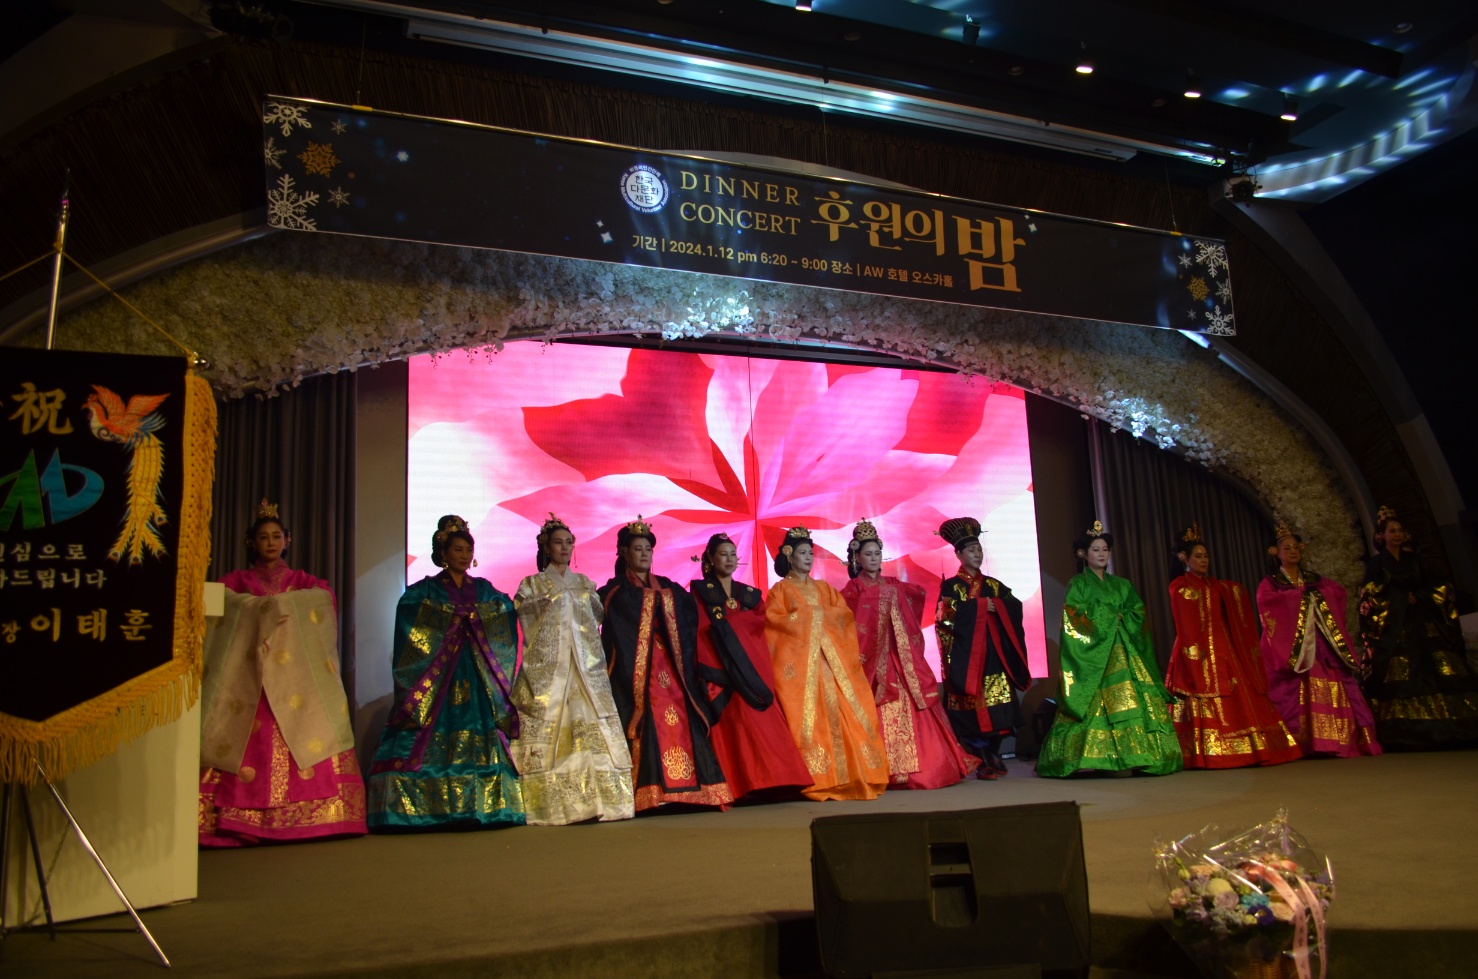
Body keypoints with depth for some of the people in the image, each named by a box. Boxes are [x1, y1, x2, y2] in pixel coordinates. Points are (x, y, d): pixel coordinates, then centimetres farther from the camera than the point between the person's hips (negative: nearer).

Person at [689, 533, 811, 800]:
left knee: (764, 720, -7)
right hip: (724, 667, -4)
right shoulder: (700, 591, 7)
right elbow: (704, 630, -5)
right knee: (738, 719, -16)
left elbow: (764, 627, 12)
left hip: (753, 665, 4)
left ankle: (772, 779, -5)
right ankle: (748, 783, -16)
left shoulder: (750, 594, 20)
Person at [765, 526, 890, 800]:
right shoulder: (780, 589, 7)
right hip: (798, 660, -4)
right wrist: (803, 618, -10)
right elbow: (774, 622, -6)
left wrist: (821, 616, -2)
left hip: (830, 659, 5)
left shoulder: (824, 588, 21)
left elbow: (845, 616, 11)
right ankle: (816, 779, -9)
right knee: (807, 715, -10)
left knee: (841, 712, -4)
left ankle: (846, 775, -1)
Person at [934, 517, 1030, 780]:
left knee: (997, 708, 0)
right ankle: (983, 761, -1)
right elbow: (948, 614, -14)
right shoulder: (951, 586, 2)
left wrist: (996, 606, -11)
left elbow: (1016, 606, 5)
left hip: (994, 655, 4)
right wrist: (981, 606, -11)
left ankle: (994, 756, 11)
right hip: (967, 655, -4)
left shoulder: (993, 585, 16)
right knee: (973, 709, -8)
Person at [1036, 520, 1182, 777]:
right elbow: (1073, 619, -6)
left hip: (1124, 652, 5)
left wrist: (1121, 620, -5)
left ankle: (1134, 756, -4)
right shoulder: (1078, 584, 4)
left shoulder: (1120, 585, 19)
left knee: (1131, 700, -5)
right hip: (1092, 652, -5)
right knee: (1094, 705, -13)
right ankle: (1086, 757, -12)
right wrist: (1101, 625, -10)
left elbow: (1138, 614, 13)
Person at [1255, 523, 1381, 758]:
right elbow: (1265, 600, -15)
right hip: (1290, 645, -4)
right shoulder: (1270, 583, 7)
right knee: (1294, 695, -14)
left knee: (1331, 690, -7)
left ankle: (1336, 741, -7)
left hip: (1319, 643, 4)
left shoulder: (1314, 580, 21)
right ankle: (1299, 744, -17)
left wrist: (1317, 594, -8)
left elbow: (1338, 591, 6)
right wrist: (1299, 594, -12)